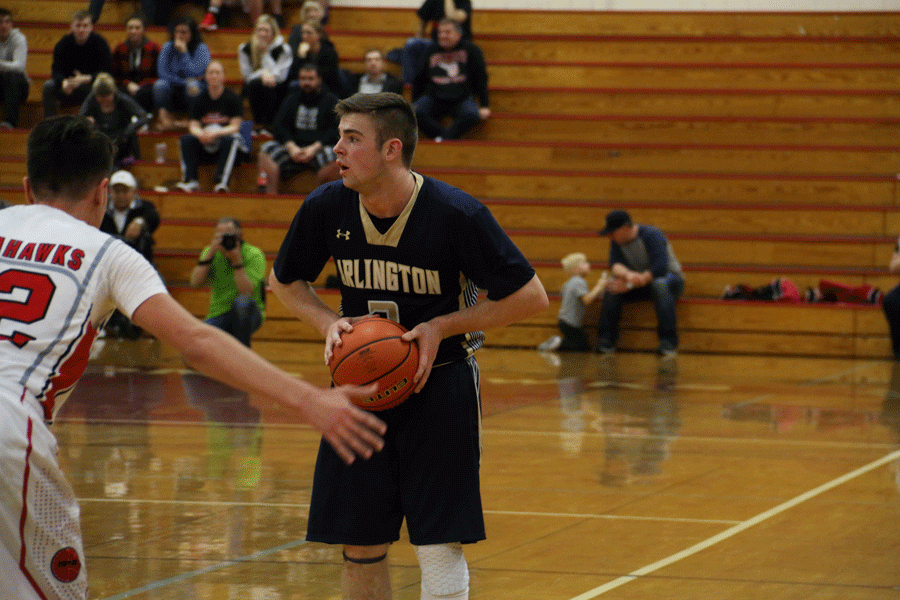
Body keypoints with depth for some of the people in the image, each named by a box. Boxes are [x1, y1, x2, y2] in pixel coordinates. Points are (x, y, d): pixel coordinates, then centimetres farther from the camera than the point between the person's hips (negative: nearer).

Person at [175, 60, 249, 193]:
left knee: (231, 140, -36)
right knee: (186, 139, -21)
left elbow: (235, 126, -10)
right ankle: (190, 181, -31)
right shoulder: (200, 99, 6)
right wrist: (200, 134, -23)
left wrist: (215, 133, -26)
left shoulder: (232, 97, -4)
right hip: (205, 147, 4)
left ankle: (222, 182, -46)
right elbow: (193, 125, 1)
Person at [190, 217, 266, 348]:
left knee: (242, 302, -39)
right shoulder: (210, 252, 2)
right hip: (218, 316, 3)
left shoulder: (254, 255, -10)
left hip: (247, 315, -3)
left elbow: (246, 292, -23)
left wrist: (236, 260, -28)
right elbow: (195, 283, -14)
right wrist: (211, 253, -21)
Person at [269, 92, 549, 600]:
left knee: (439, 546, -7)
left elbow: (530, 297, -12)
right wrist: (329, 323, -9)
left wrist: (441, 326, -19)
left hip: (439, 383, -4)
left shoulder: (457, 214, -20)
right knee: (361, 547, 7)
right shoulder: (325, 208, -9)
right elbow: (285, 281, 10)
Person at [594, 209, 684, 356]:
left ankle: (668, 341, -39)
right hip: (640, 282, 6)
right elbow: (615, 264, -18)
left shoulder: (652, 235, -23)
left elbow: (660, 268, -33)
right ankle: (606, 340, -21)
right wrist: (627, 275, -43)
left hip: (670, 278, -6)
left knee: (660, 284, -41)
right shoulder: (617, 241, -3)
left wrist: (630, 285, -38)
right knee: (611, 285, -20)